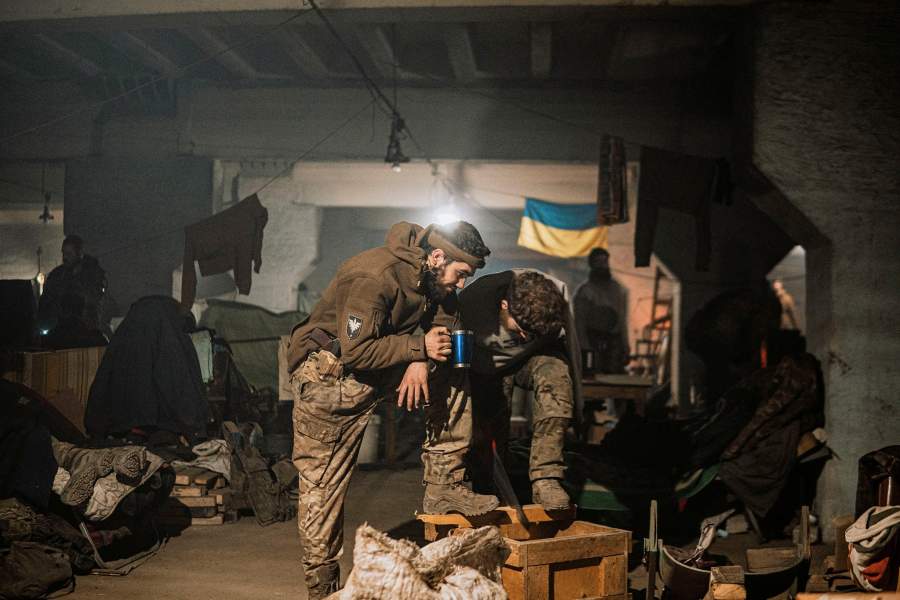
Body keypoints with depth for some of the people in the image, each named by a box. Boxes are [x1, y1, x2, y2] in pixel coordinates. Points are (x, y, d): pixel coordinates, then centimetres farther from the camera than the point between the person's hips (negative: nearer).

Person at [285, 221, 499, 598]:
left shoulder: (432, 278, -3)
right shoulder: (373, 278, -28)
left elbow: (443, 319, 3)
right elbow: (355, 352, -31)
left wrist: (421, 362, -16)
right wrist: (419, 347, -27)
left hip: (382, 365, 8)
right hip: (328, 369, -7)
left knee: (453, 381, -2)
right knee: (323, 482, -2)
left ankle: (443, 489, 3)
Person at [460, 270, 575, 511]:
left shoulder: (557, 296, -28)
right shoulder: (475, 298, -33)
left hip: (534, 357, 0)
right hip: (487, 364, 0)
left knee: (555, 376, -32)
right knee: (483, 438, -7)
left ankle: (544, 478, -31)